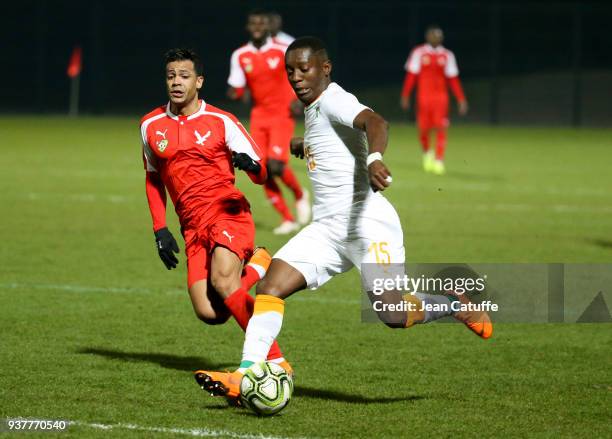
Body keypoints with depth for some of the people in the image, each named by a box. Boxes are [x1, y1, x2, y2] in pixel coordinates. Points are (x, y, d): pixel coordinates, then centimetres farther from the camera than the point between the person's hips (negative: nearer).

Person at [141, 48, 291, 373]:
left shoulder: (221, 122, -1)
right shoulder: (151, 126, 11)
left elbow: (261, 175, -1)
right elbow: (153, 179, 24)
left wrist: (250, 164, -25)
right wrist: (160, 230, 14)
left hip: (228, 213, -4)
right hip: (193, 227, 4)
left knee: (221, 282, -30)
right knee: (209, 314, -14)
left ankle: (276, 362, -23)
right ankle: (255, 269, 17)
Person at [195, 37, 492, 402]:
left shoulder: (334, 101, -10)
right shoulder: (314, 110, 19)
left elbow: (374, 121, -32)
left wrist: (374, 158, -51)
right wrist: (305, 146, 53)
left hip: (367, 223, -9)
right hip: (328, 228, 9)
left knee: (393, 313, -18)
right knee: (271, 286, -9)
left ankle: (454, 303, 11)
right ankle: (246, 376, -15)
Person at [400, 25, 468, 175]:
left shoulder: (447, 55, 6)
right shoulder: (418, 53, 1)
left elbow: (453, 79, 7)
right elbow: (411, 75, 2)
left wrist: (461, 99, 3)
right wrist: (405, 96, -1)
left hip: (441, 97, 1)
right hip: (424, 96, -1)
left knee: (441, 129, -10)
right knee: (423, 129, 0)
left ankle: (439, 160, -7)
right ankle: (427, 152, 29)